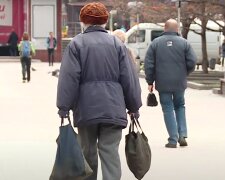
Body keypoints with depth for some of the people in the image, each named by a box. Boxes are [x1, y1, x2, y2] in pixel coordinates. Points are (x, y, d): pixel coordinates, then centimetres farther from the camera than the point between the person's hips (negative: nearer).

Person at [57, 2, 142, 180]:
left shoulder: (76, 44, 0)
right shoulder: (117, 44, 6)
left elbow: (69, 78, -7)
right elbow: (129, 79, 5)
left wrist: (64, 107, -3)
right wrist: (134, 107, 12)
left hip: (86, 108, -1)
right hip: (113, 109, 1)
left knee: (88, 151, 12)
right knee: (110, 152, -2)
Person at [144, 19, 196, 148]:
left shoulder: (156, 43, -1)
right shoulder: (184, 43, -3)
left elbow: (149, 64, -2)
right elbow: (192, 62, -6)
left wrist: (150, 82, 7)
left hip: (163, 83, -1)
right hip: (180, 83, 1)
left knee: (168, 110, 5)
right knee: (180, 106, 19)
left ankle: (173, 140, 2)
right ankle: (182, 135, 7)